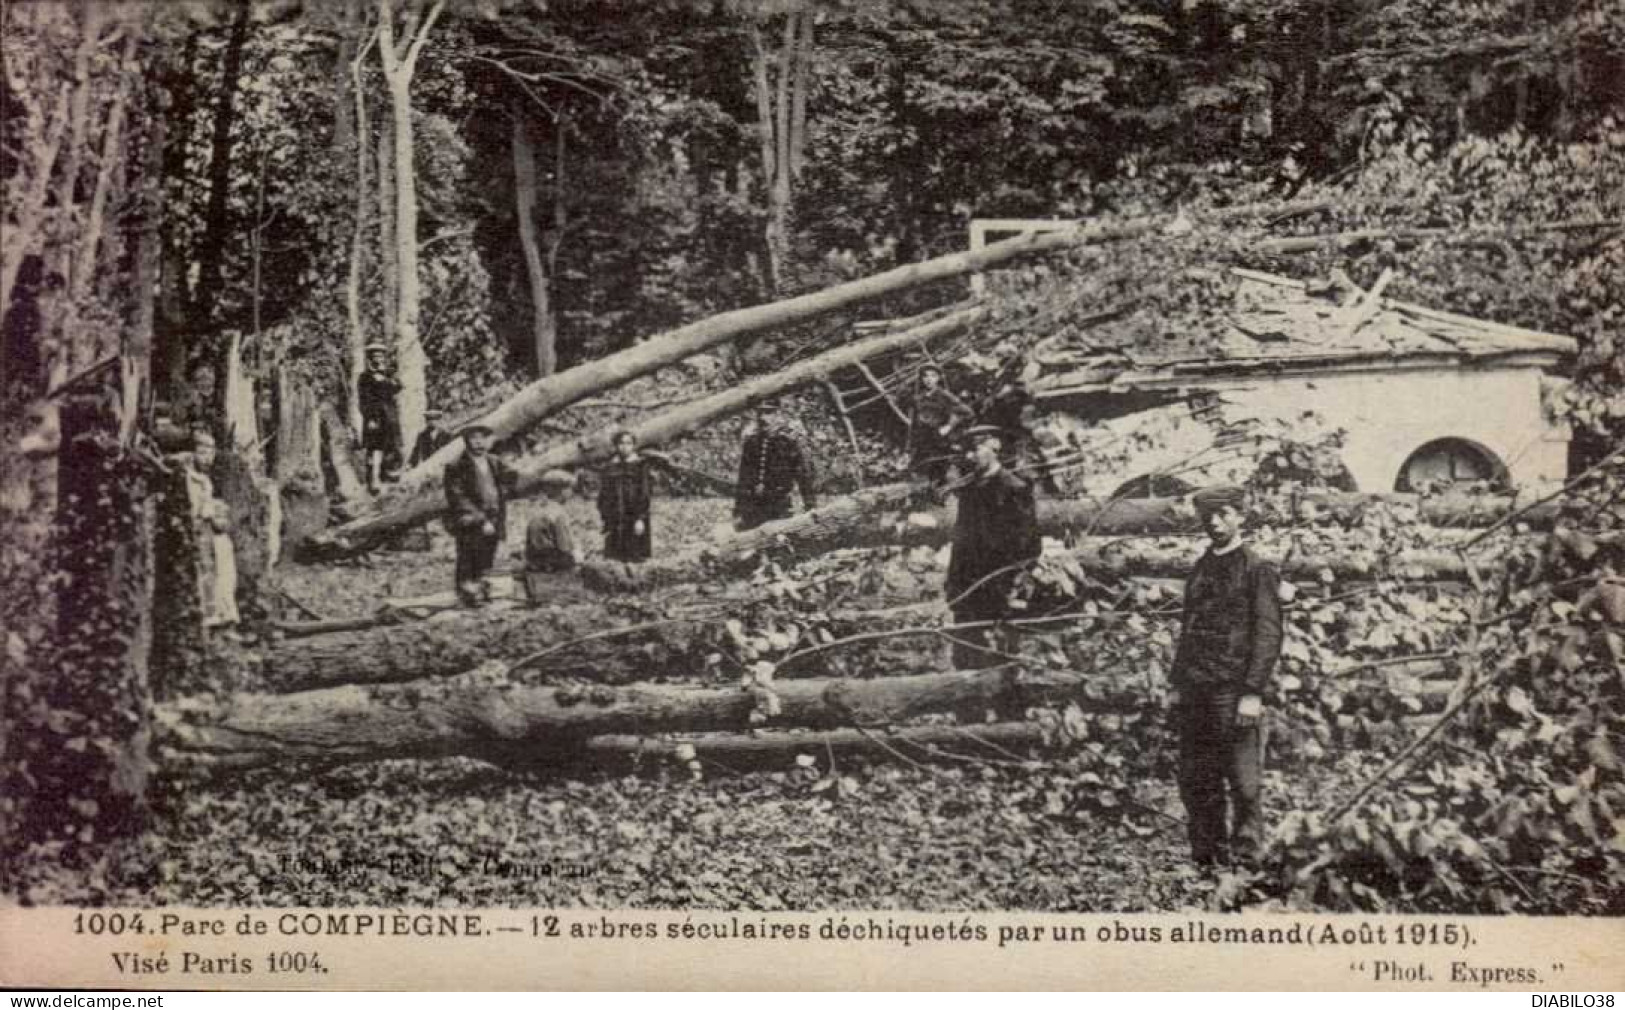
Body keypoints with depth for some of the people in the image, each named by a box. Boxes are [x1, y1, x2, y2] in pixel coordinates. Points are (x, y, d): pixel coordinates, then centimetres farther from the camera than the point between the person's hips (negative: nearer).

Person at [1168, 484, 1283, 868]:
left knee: (1243, 781, -4)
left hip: (1234, 690, -6)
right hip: (1195, 692, 7)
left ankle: (1245, 853, 2)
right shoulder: (1201, 569, 17)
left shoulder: (1256, 570, -3)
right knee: (1195, 782, 8)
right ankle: (1205, 857, 16)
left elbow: (1269, 634, -9)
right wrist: (1176, 685, 14)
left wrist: (1252, 693, -15)